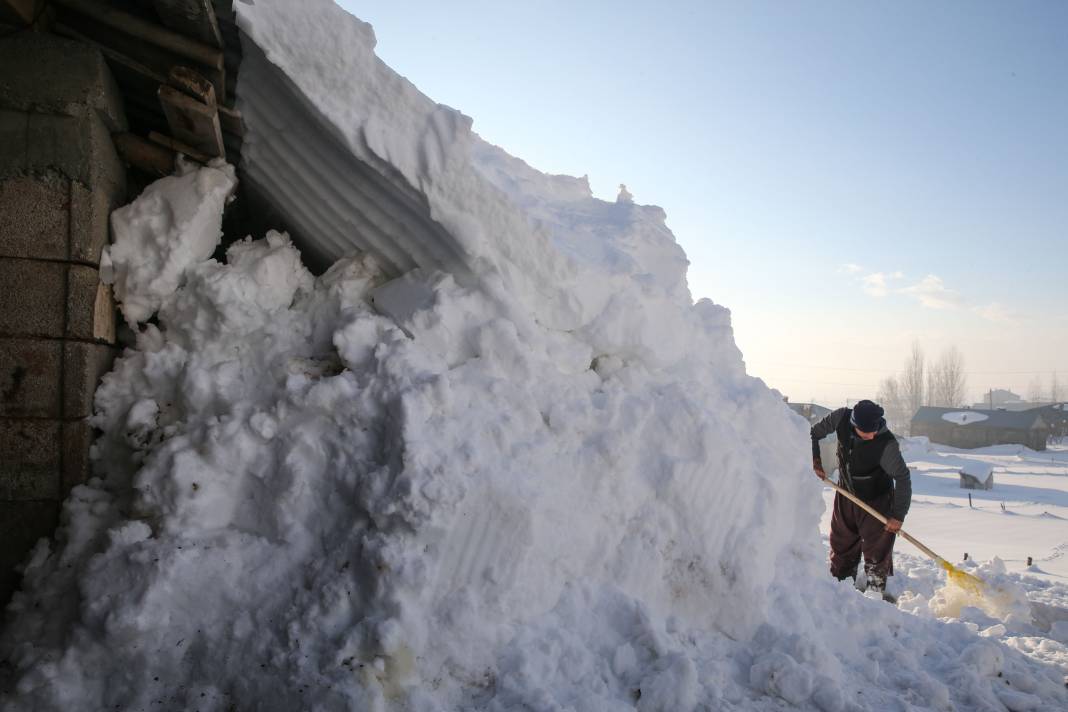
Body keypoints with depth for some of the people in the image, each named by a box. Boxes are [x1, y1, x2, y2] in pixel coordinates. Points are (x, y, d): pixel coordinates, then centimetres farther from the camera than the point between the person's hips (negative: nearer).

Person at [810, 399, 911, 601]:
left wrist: (898, 515, -20)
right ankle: (841, 585, 31)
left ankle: (877, 591, 19)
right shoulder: (841, 418, -22)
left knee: (877, 549, 1)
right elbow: (814, 433, -5)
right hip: (845, 495, 4)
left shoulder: (887, 444, -32)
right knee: (841, 544, 15)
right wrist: (815, 459, -17)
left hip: (876, 501, -4)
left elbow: (902, 478, -22)